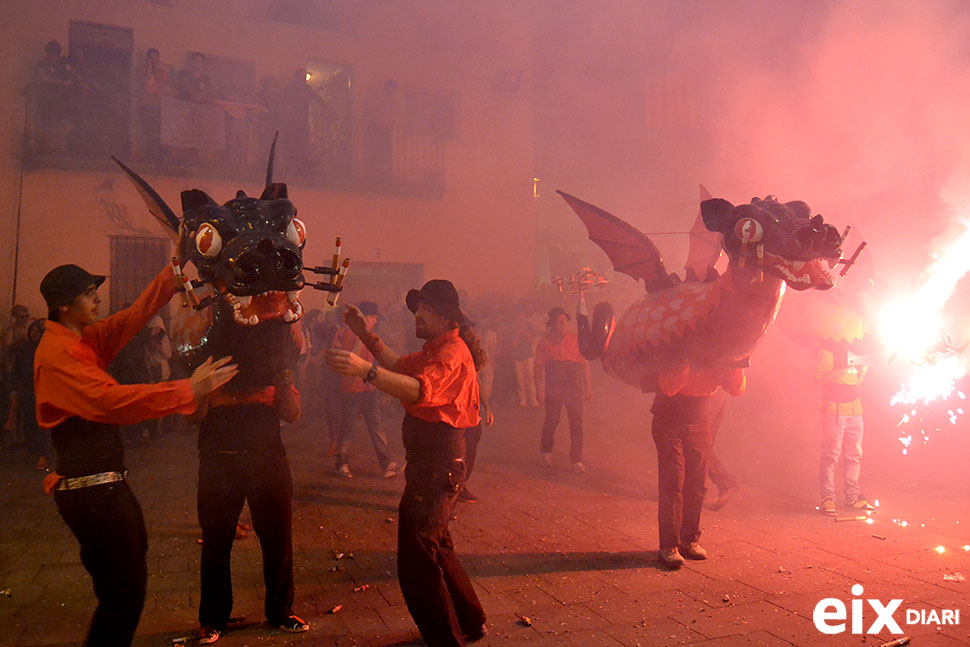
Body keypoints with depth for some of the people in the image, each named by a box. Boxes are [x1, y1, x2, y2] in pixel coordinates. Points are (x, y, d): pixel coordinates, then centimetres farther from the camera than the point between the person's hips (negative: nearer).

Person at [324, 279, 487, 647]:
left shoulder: (452, 352, -16)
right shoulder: (436, 349, 19)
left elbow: (419, 389, -35)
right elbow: (400, 365, 28)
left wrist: (366, 370, -47)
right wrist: (366, 335, 19)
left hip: (438, 463, -11)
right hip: (428, 460, 11)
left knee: (417, 561, -8)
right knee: (435, 547, 23)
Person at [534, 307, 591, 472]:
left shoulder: (576, 340, 6)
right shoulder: (544, 343, 4)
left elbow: (584, 364, 9)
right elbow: (538, 367, 4)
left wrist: (587, 385, 4)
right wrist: (539, 389, -4)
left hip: (573, 387, 1)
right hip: (553, 388, 0)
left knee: (576, 422, -2)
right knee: (551, 420, 7)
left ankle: (576, 460, 7)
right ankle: (546, 452, 32)